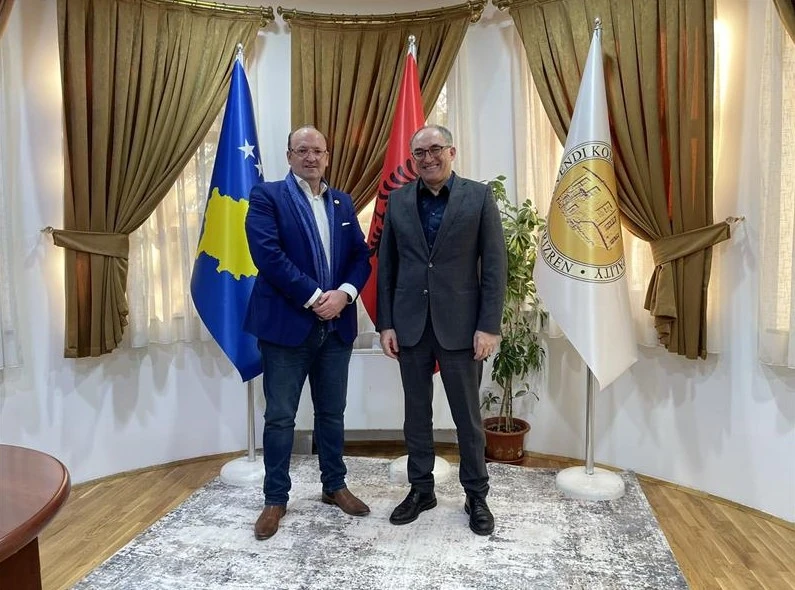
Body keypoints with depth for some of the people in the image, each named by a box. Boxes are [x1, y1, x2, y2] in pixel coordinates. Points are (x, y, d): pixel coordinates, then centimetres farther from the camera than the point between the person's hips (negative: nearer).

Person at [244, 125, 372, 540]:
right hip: (287, 323, -4)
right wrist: (314, 297, -17)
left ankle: (334, 486, 32)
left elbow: (361, 256, 8)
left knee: (332, 412, 15)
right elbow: (268, 254, -15)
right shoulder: (267, 196, -2)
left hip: (336, 325, 5)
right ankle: (275, 499, 21)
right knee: (280, 416, 5)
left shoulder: (343, 202, 14)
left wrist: (343, 294, -11)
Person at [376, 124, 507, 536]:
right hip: (409, 324, 3)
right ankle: (421, 489, 30)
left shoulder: (479, 196, -2)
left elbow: (494, 266, -4)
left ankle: (476, 495, 27)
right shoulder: (398, 200, 6)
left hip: (460, 324, -2)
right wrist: (385, 323, 1)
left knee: (467, 414, 9)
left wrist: (489, 326, -10)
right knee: (416, 412, 13)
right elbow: (386, 266, 6)